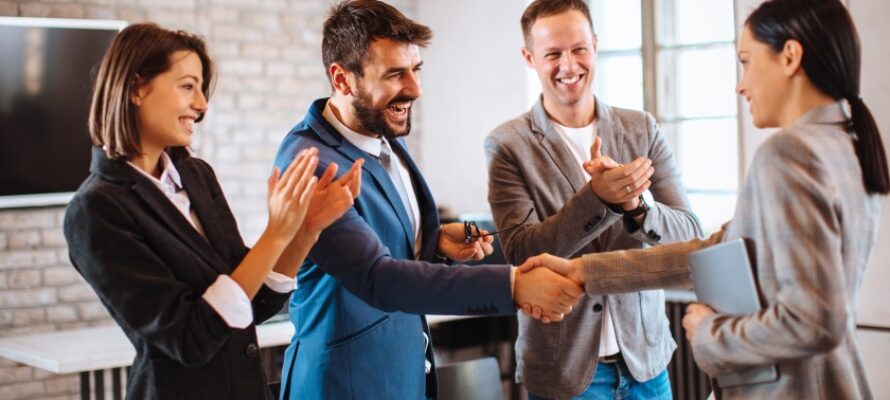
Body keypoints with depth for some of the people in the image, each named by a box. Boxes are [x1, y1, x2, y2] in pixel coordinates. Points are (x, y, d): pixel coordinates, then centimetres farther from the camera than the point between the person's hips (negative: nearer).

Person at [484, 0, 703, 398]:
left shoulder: (642, 129, 0)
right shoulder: (507, 145, -7)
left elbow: (690, 235, -3)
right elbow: (520, 252, -15)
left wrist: (635, 205, -24)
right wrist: (597, 198, -29)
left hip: (646, 352, 3)